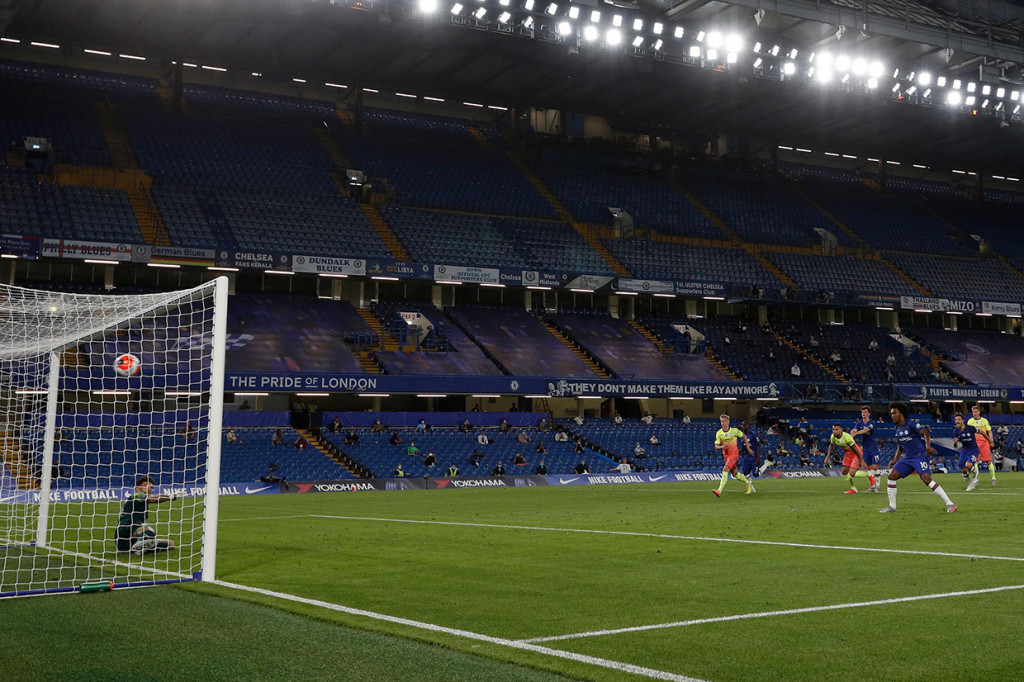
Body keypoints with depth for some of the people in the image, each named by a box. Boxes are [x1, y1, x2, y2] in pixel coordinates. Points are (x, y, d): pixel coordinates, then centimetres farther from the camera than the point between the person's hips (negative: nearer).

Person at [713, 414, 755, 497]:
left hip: (734, 453, -4)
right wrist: (722, 447, -28)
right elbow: (716, 446, -6)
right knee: (735, 473, 11)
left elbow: (744, 436, 6)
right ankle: (748, 483, 39)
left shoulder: (734, 430, -9)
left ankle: (719, 491, -29)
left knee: (725, 469, -22)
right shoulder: (719, 433, -4)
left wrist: (748, 448, 5)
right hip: (726, 455, 5)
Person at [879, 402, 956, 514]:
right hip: (907, 458, 8)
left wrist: (928, 446, -39)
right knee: (892, 476, -1)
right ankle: (892, 506, 9)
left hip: (919, 456, -8)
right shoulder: (897, 429, 14)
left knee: (926, 478, -24)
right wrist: (895, 460, 18)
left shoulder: (911, 424, -10)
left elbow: (926, 433, -22)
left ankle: (950, 504, -19)